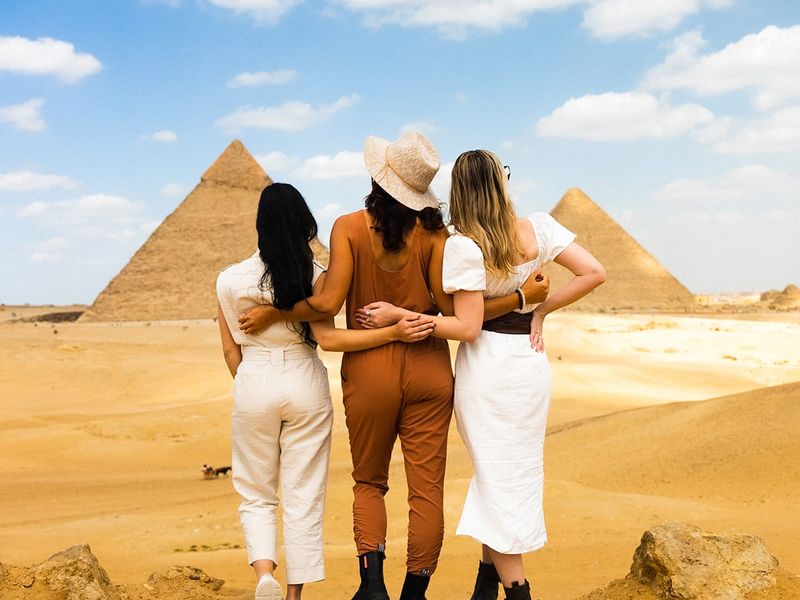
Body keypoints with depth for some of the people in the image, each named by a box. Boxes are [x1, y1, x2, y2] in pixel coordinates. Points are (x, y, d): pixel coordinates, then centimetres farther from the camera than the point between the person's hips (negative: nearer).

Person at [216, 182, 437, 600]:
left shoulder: (229, 280, -3)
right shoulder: (313, 275, -8)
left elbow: (230, 350, 3)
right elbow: (327, 338, -16)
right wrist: (394, 333, -16)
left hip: (253, 386, 1)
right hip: (305, 385, 0)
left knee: (255, 496, 14)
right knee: (304, 498, 9)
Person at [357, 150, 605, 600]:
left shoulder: (463, 245, -15)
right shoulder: (539, 229, -2)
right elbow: (594, 272, -5)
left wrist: (398, 315, -13)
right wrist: (542, 310, 2)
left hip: (487, 366, -4)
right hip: (533, 363, 5)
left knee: (496, 480, 6)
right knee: (516, 474, 17)